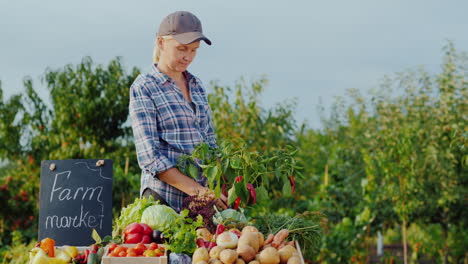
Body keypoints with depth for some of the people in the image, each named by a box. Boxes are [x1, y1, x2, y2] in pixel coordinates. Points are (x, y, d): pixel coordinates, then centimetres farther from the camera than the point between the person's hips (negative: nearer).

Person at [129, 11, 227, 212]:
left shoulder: (196, 85, 15)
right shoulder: (144, 88, -4)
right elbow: (150, 157, -12)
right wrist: (198, 191, -19)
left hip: (203, 196, 6)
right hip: (164, 198, -6)